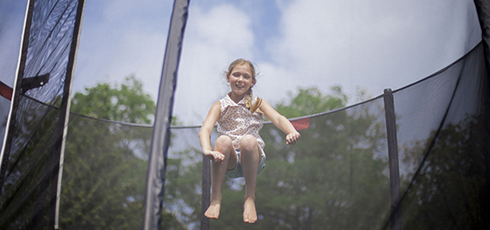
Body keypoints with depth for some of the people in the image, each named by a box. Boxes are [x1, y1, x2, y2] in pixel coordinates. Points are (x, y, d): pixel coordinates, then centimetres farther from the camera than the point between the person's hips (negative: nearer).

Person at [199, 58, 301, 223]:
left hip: (253, 160, 0)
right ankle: (215, 198, -24)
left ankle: (250, 198, -23)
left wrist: (292, 132, -39)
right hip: (229, 161, 0)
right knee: (223, 140, -33)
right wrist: (207, 150, -40)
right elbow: (205, 129, -15)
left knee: (248, 140, -33)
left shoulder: (258, 103, 6)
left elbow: (278, 118, -14)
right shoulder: (220, 106, 3)